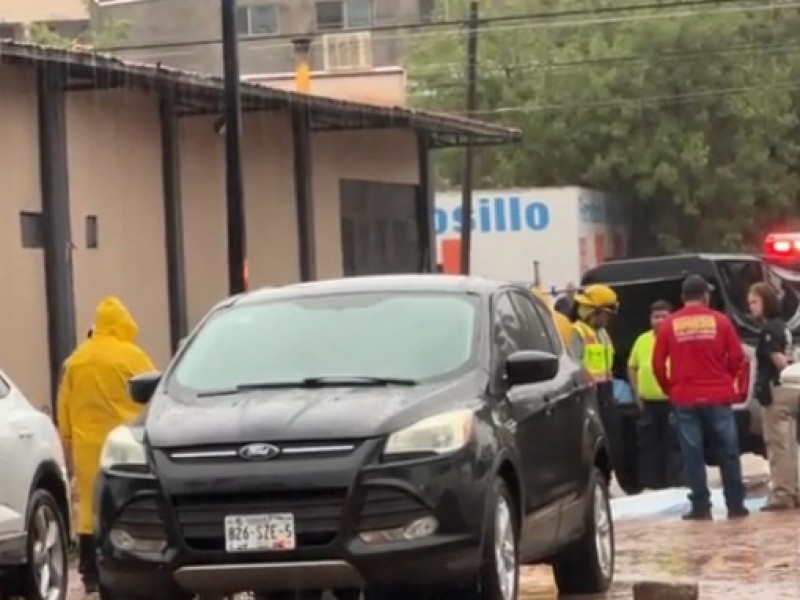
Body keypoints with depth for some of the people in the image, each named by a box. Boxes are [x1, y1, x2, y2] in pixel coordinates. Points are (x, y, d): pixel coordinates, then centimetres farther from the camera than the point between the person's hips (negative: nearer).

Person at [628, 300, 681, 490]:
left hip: (672, 402, -4)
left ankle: (673, 484, 4)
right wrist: (637, 393, 11)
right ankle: (649, 484, 15)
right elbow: (632, 367, 19)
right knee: (648, 445, 8)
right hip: (648, 402, 5)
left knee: (672, 445, -1)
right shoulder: (642, 340, 10)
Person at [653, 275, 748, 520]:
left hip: (685, 399, 0)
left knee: (693, 455, 4)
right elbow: (737, 357, -1)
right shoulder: (719, 320, -1)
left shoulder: (669, 324, 0)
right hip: (718, 397, 0)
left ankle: (700, 507, 2)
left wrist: (670, 389, 16)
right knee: (728, 453, 6)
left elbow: (658, 363, 0)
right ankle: (735, 505, 6)